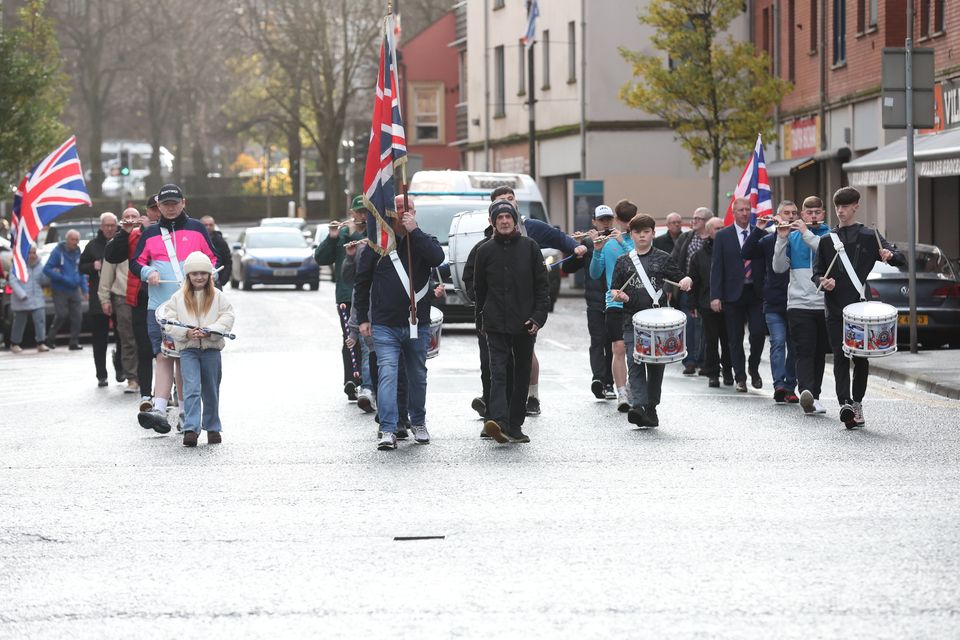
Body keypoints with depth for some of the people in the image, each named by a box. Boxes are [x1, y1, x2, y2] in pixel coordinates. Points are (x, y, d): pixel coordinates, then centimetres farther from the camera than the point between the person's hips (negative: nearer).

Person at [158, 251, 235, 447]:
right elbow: (169, 322, 0)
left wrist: (208, 331, -18)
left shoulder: (218, 297, 4)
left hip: (211, 348, 1)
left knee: (211, 391, 12)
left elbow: (227, 319, -3)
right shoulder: (178, 298, 4)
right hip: (188, 349, -1)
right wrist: (186, 333, -17)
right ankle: (191, 430, -20)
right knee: (191, 389, -14)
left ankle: (212, 428, 25)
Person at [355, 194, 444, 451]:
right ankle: (388, 430, -18)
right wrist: (363, 318, 4)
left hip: (418, 325, 2)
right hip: (384, 326, -2)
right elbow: (362, 282, 8)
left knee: (417, 376, 13)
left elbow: (437, 258, -18)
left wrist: (414, 231, -18)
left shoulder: (423, 240, 5)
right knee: (387, 374, -14)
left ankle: (418, 422, 32)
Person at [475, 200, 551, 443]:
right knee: (498, 373, -14)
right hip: (496, 325, -1)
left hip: (525, 325, 1)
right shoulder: (485, 251, 5)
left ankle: (515, 425, 15)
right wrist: (481, 319, 14)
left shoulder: (530, 247, 3)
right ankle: (499, 422, -26)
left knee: (522, 375, 7)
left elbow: (542, 285, 4)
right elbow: (479, 288, 13)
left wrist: (538, 316, -6)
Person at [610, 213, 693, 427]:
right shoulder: (623, 261, 12)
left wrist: (686, 281, -12)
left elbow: (681, 278, 12)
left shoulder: (663, 258, 9)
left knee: (656, 364, 4)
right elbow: (613, 290, 12)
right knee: (635, 363, -13)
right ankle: (638, 406, -23)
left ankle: (651, 407, 15)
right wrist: (619, 295, -10)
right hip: (632, 320, 0)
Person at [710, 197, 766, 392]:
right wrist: (715, 296, -8)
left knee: (758, 332, -9)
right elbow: (717, 267, 0)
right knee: (735, 338, 3)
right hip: (733, 294, -1)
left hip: (756, 293, 1)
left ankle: (753, 368, 16)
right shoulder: (723, 236, 3)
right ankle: (740, 378, 11)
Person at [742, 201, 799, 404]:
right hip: (774, 303, -1)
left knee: (794, 346, 5)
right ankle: (779, 385, -20)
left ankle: (790, 387, 11)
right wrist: (758, 230, -11)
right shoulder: (768, 240, 9)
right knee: (778, 342, -12)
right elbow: (746, 254, -1)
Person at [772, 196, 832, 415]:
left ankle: (814, 396, 17)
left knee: (819, 353, 9)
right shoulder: (793, 237, 8)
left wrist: (807, 234, -17)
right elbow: (779, 267, 2)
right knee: (805, 352, -14)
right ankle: (806, 392, -29)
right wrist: (782, 239, -8)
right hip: (799, 304, -1)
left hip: (825, 304, 1)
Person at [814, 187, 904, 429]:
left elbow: (900, 260, 1)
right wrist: (823, 281, -11)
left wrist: (890, 255, -22)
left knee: (861, 358, 4)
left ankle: (857, 403, 18)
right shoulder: (828, 239, 12)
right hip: (835, 307, 1)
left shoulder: (868, 236, 6)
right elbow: (817, 272, 12)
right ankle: (845, 404, -20)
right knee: (840, 357, -10)